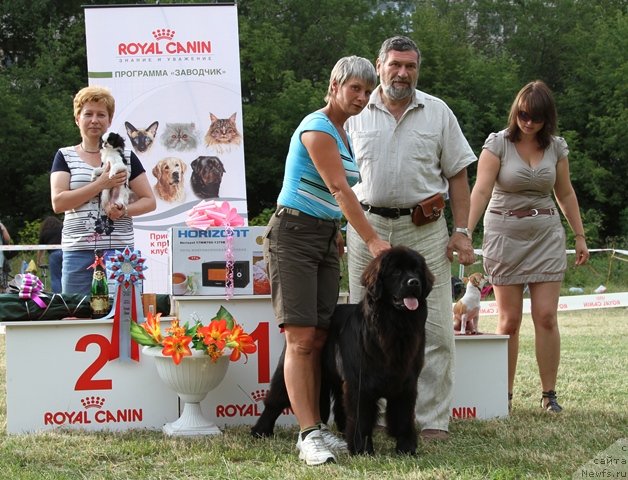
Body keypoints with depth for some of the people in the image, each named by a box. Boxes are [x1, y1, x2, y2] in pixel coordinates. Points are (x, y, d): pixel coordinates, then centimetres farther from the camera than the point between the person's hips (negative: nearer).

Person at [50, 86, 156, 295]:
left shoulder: (126, 156, 10)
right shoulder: (65, 156, 9)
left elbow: (149, 201, 10)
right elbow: (58, 203, -4)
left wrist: (124, 211, -10)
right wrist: (101, 183, -11)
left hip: (120, 251, 0)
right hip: (79, 252, 0)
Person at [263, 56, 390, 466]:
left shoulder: (343, 133, 15)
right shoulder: (317, 128, -14)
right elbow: (340, 189, -20)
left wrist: (336, 233, 14)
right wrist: (372, 239, -24)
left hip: (326, 237, 8)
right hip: (294, 235, -8)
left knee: (318, 339, 3)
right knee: (301, 338, -12)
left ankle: (315, 427, 5)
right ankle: (309, 434, -16)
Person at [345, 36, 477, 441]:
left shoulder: (438, 113, 7)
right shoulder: (356, 114, 8)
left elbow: (457, 176, 7)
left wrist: (462, 232, -1)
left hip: (424, 230, -1)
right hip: (368, 226, 1)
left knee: (434, 329, -4)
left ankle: (433, 420, 1)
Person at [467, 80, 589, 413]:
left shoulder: (556, 147, 3)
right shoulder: (498, 143, -7)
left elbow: (565, 194, 14)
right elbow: (481, 190, -17)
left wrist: (580, 236, 13)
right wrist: (465, 232, -28)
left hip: (546, 235, 2)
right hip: (504, 234, -2)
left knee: (546, 316, -5)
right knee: (509, 320, -1)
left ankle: (549, 394, 2)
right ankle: (504, 395, 8)